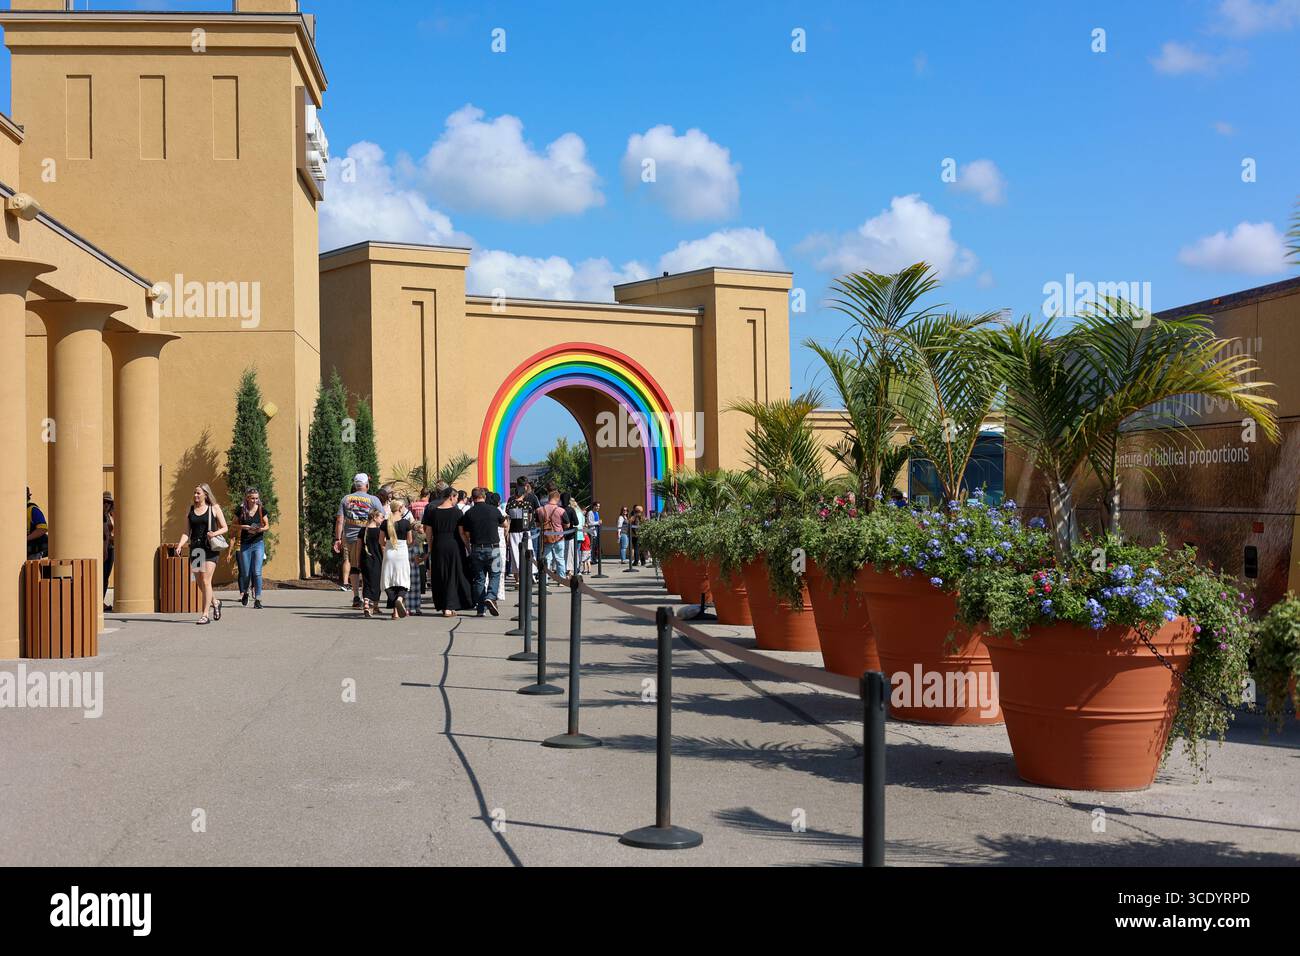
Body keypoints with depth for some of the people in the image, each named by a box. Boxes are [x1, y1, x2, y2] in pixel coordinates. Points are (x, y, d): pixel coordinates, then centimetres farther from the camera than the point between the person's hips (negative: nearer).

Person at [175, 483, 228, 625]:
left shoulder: (214, 508, 3)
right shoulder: (190, 511, 12)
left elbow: (225, 528, 4)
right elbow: (186, 532, 8)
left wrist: (214, 533, -16)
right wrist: (180, 545, -8)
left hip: (210, 548, -4)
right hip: (195, 548, 4)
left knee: (206, 581, -11)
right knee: (200, 582, 8)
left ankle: (205, 615, -8)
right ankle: (215, 603, 33)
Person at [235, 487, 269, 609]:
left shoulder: (261, 510, 0)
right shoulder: (241, 510, -1)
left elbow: (267, 525, 8)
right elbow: (234, 525, 7)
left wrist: (261, 529, -13)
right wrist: (243, 527, -12)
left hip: (258, 543, -1)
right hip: (245, 545, 1)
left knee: (257, 572, -10)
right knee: (246, 573, 6)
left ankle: (258, 599, -7)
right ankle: (245, 592, 35)